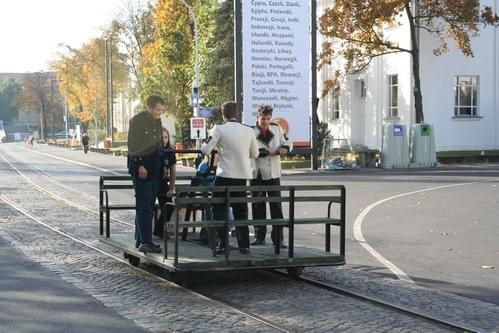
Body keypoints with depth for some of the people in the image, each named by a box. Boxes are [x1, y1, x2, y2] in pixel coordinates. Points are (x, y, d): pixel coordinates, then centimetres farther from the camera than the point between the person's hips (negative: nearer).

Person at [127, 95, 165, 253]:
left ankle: (140, 240, 17)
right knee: (143, 206, -9)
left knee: (148, 206, 10)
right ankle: (145, 242, -10)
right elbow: (133, 145, -16)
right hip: (141, 166, -8)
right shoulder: (137, 120, -12)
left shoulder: (157, 121, 13)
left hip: (154, 167, 8)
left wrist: (162, 164, 18)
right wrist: (140, 166, -20)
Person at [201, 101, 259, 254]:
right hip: (242, 176, 4)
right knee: (241, 211, 16)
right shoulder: (249, 131, 3)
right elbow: (254, 154, 12)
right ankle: (244, 245, 14)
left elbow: (206, 150, -8)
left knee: (219, 210, 7)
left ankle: (223, 244, 0)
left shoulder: (219, 129, -8)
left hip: (225, 175, -4)